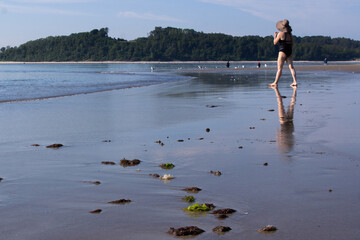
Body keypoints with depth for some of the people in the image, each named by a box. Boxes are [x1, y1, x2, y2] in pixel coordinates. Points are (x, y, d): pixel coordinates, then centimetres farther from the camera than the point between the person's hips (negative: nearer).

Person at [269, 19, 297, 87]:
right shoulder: (290, 34, 8)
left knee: (279, 68, -3)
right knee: (291, 67, 2)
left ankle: (275, 83, 1)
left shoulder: (281, 34, -11)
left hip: (283, 52, -6)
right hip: (290, 52, 6)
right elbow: (292, 43, 16)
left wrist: (275, 36, 10)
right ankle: (295, 81, -6)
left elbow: (275, 42, -6)